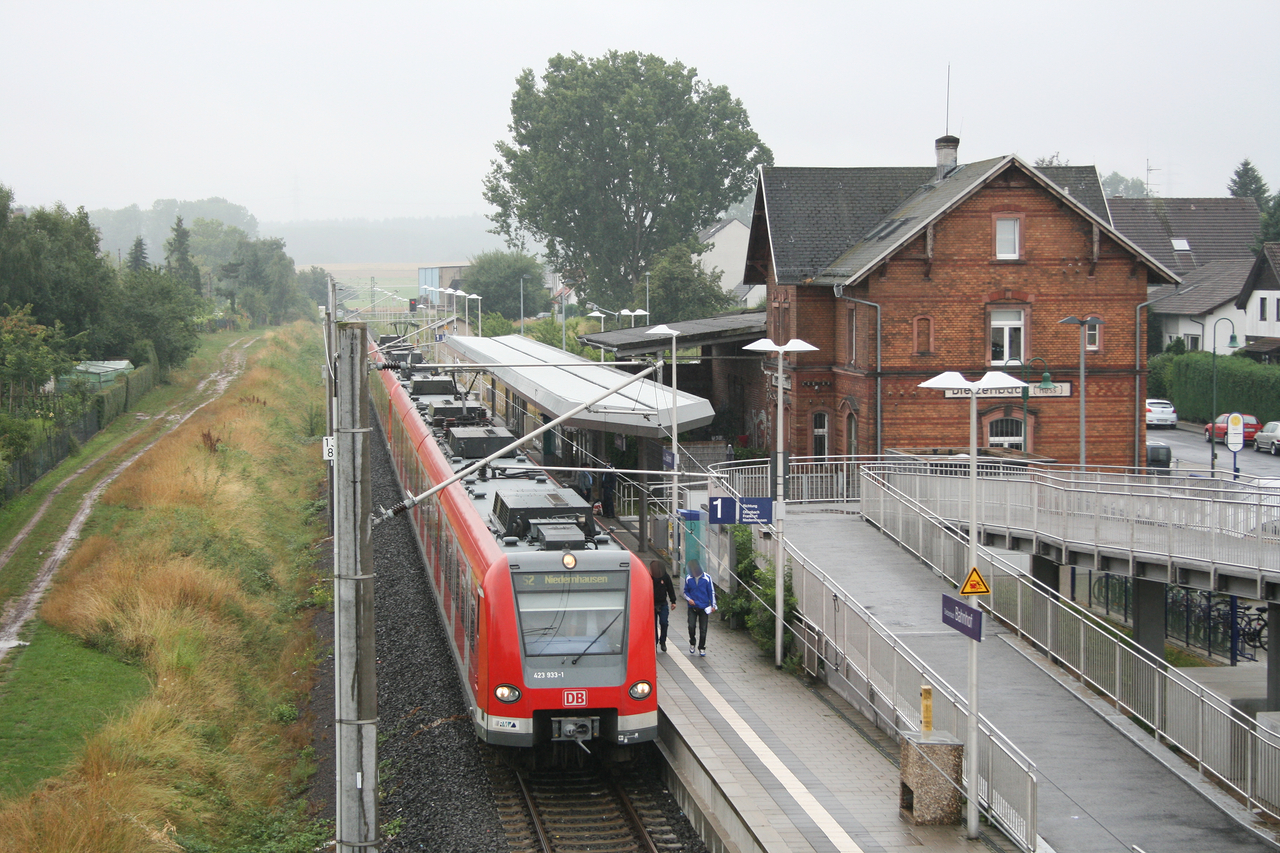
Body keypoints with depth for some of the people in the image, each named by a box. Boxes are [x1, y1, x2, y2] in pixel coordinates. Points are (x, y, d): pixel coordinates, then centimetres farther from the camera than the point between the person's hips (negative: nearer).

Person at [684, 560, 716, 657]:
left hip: (704, 608, -1)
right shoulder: (688, 579, 2)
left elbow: (711, 592, 4)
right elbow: (686, 591, 13)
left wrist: (713, 605, 0)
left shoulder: (706, 578, -4)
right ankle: (692, 643, 13)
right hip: (692, 607, 1)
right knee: (691, 626, -14)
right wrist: (689, 599, -7)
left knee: (703, 629, 1)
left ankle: (701, 648, 15)